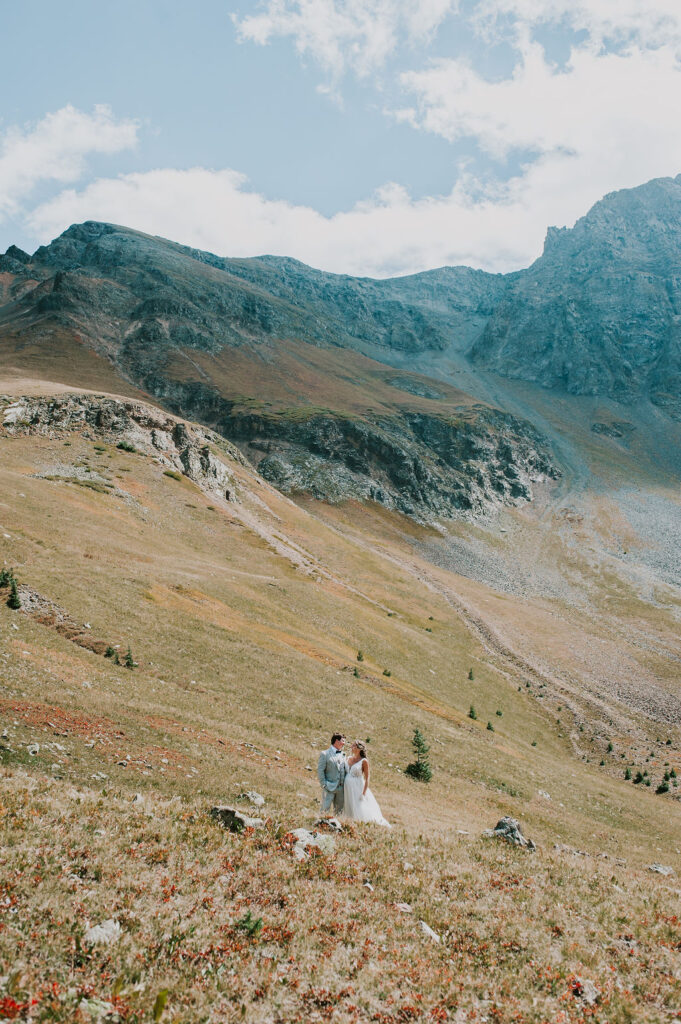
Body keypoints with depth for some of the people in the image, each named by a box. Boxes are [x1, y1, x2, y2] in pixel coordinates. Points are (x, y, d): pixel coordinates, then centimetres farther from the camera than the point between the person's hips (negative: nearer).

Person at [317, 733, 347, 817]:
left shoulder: (343, 755, 13)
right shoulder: (325, 754, -4)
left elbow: (346, 770, 15)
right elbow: (320, 771, -7)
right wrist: (324, 785, -12)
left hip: (341, 788, 6)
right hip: (330, 788, -6)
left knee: (339, 811, 10)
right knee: (326, 810, -4)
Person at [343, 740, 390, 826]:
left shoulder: (364, 761, -7)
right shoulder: (349, 759, 10)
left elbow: (367, 779, -8)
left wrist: (363, 793, -15)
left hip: (358, 788, -6)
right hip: (348, 788, 6)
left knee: (360, 811, -8)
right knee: (349, 812, 8)